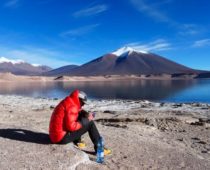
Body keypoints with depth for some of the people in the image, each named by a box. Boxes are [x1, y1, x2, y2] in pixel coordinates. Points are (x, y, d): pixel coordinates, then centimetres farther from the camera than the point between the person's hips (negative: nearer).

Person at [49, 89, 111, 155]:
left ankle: (77, 141, 21)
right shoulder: (71, 106, -19)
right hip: (62, 138, -9)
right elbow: (71, 126, -25)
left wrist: (85, 114, 2)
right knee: (90, 123, -7)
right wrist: (87, 120, -13)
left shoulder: (67, 102, 10)